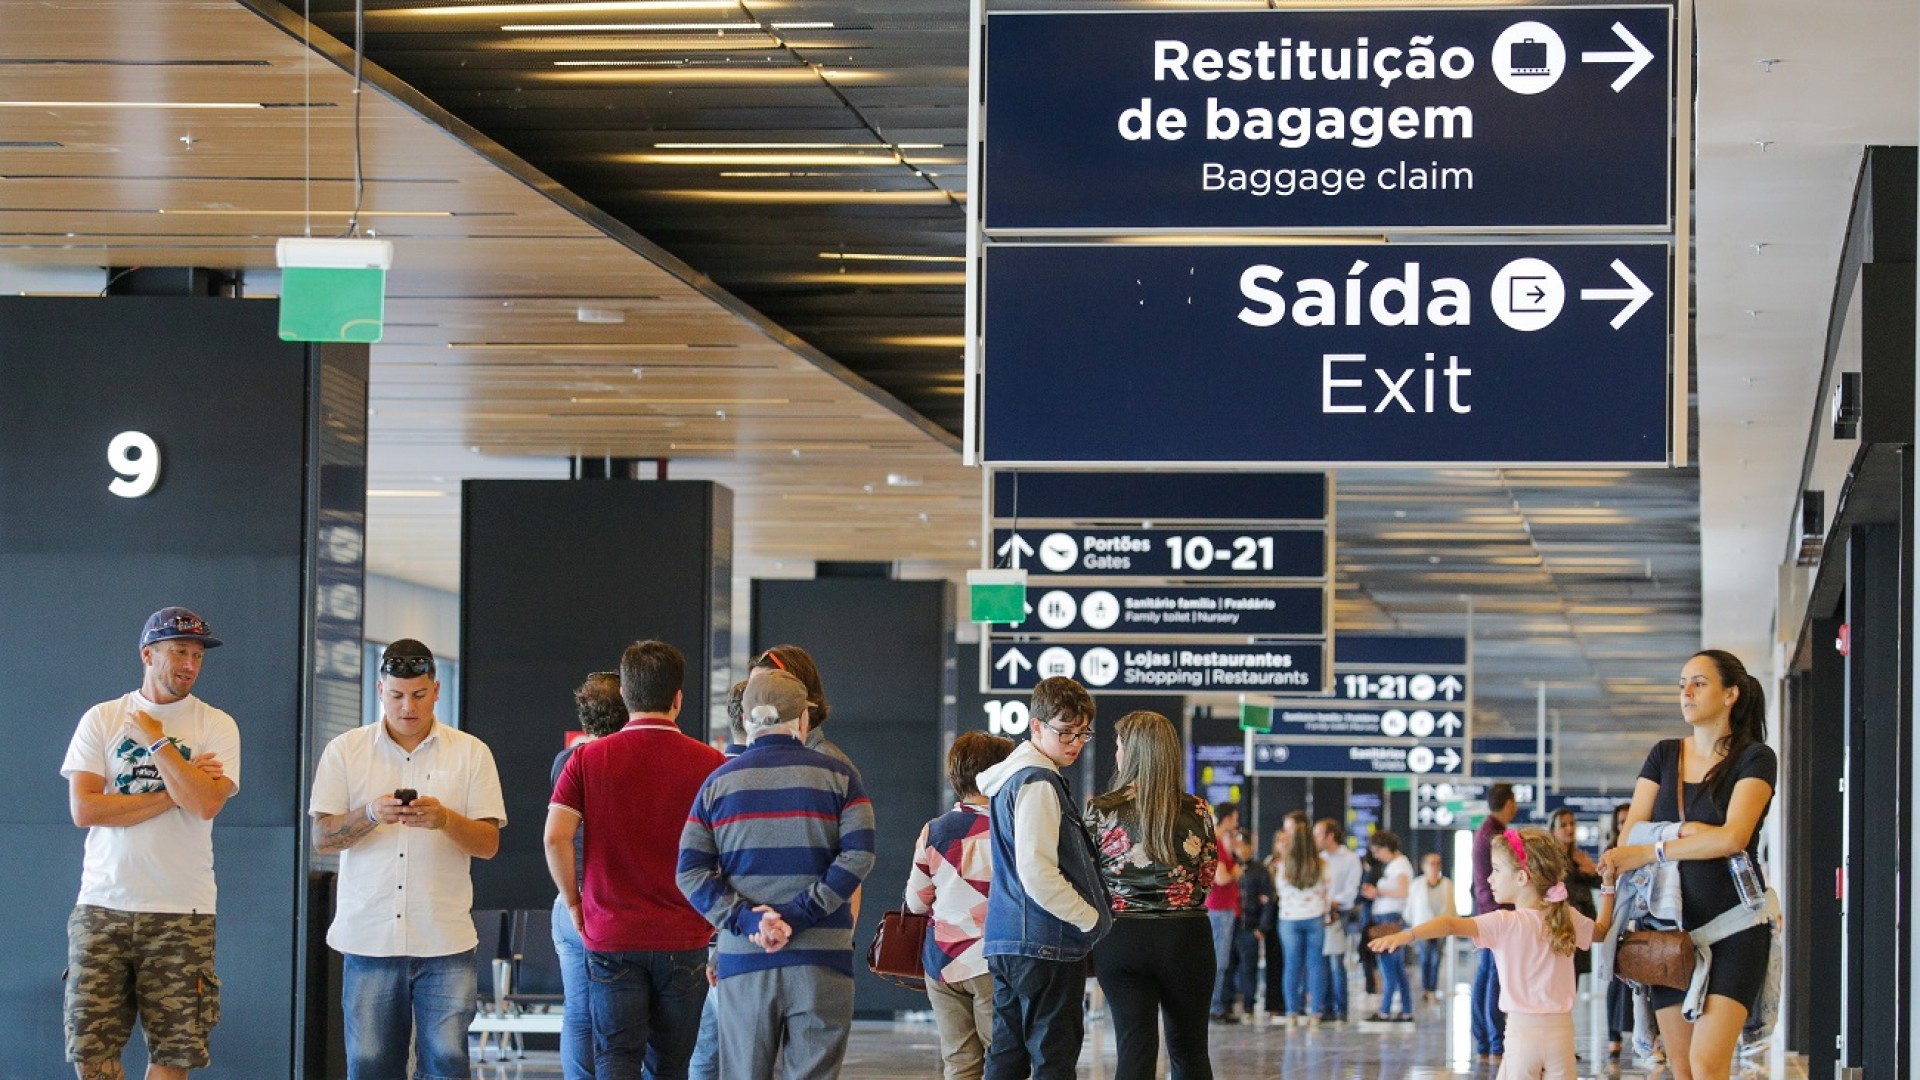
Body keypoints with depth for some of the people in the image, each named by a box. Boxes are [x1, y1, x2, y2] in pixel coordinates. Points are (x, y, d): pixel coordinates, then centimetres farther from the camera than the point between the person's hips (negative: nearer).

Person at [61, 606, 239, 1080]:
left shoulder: (216, 726, 4)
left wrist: (155, 740, -8)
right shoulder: (101, 720, 6)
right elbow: (83, 808, -6)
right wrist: (173, 794, -7)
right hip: (102, 906, 1)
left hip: (181, 914, -1)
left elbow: (208, 803, -13)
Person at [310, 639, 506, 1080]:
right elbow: (322, 839, 3)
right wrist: (369, 815, -17)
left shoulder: (471, 753, 7)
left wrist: (445, 819, -17)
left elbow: (489, 844, 3)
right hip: (368, 939, 1)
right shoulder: (345, 751, 7)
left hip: (445, 941, -1)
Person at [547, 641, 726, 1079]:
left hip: (610, 939, 0)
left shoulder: (589, 759, -1)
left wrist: (574, 902, 5)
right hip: (683, 939, 0)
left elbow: (555, 836, -9)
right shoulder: (709, 763, -2)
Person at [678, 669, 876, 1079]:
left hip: (744, 963, 1)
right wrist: (797, 916, -12)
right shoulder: (838, 776, 3)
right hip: (821, 962, -1)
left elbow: (691, 871, 0)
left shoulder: (718, 782, 8)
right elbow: (858, 856, -9)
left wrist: (745, 919, -9)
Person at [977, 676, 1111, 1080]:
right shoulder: (1038, 785, -14)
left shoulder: (1009, 780, 18)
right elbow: (1038, 875, -22)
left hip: (1006, 942, 10)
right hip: (1045, 944, -10)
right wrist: (1093, 918, -11)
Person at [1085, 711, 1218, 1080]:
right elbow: (1207, 878, 6)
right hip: (1185, 938, 1)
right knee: (1189, 1050, 12)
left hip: (1121, 936, -1)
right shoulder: (1196, 811, -2)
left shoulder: (1101, 811, -6)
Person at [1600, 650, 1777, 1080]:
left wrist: (1649, 852, -15)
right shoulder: (1664, 756, 13)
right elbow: (1630, 835, 5)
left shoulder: (1754, 758, -1)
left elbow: (1733, 837, -16)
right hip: (1672, 925, 5)